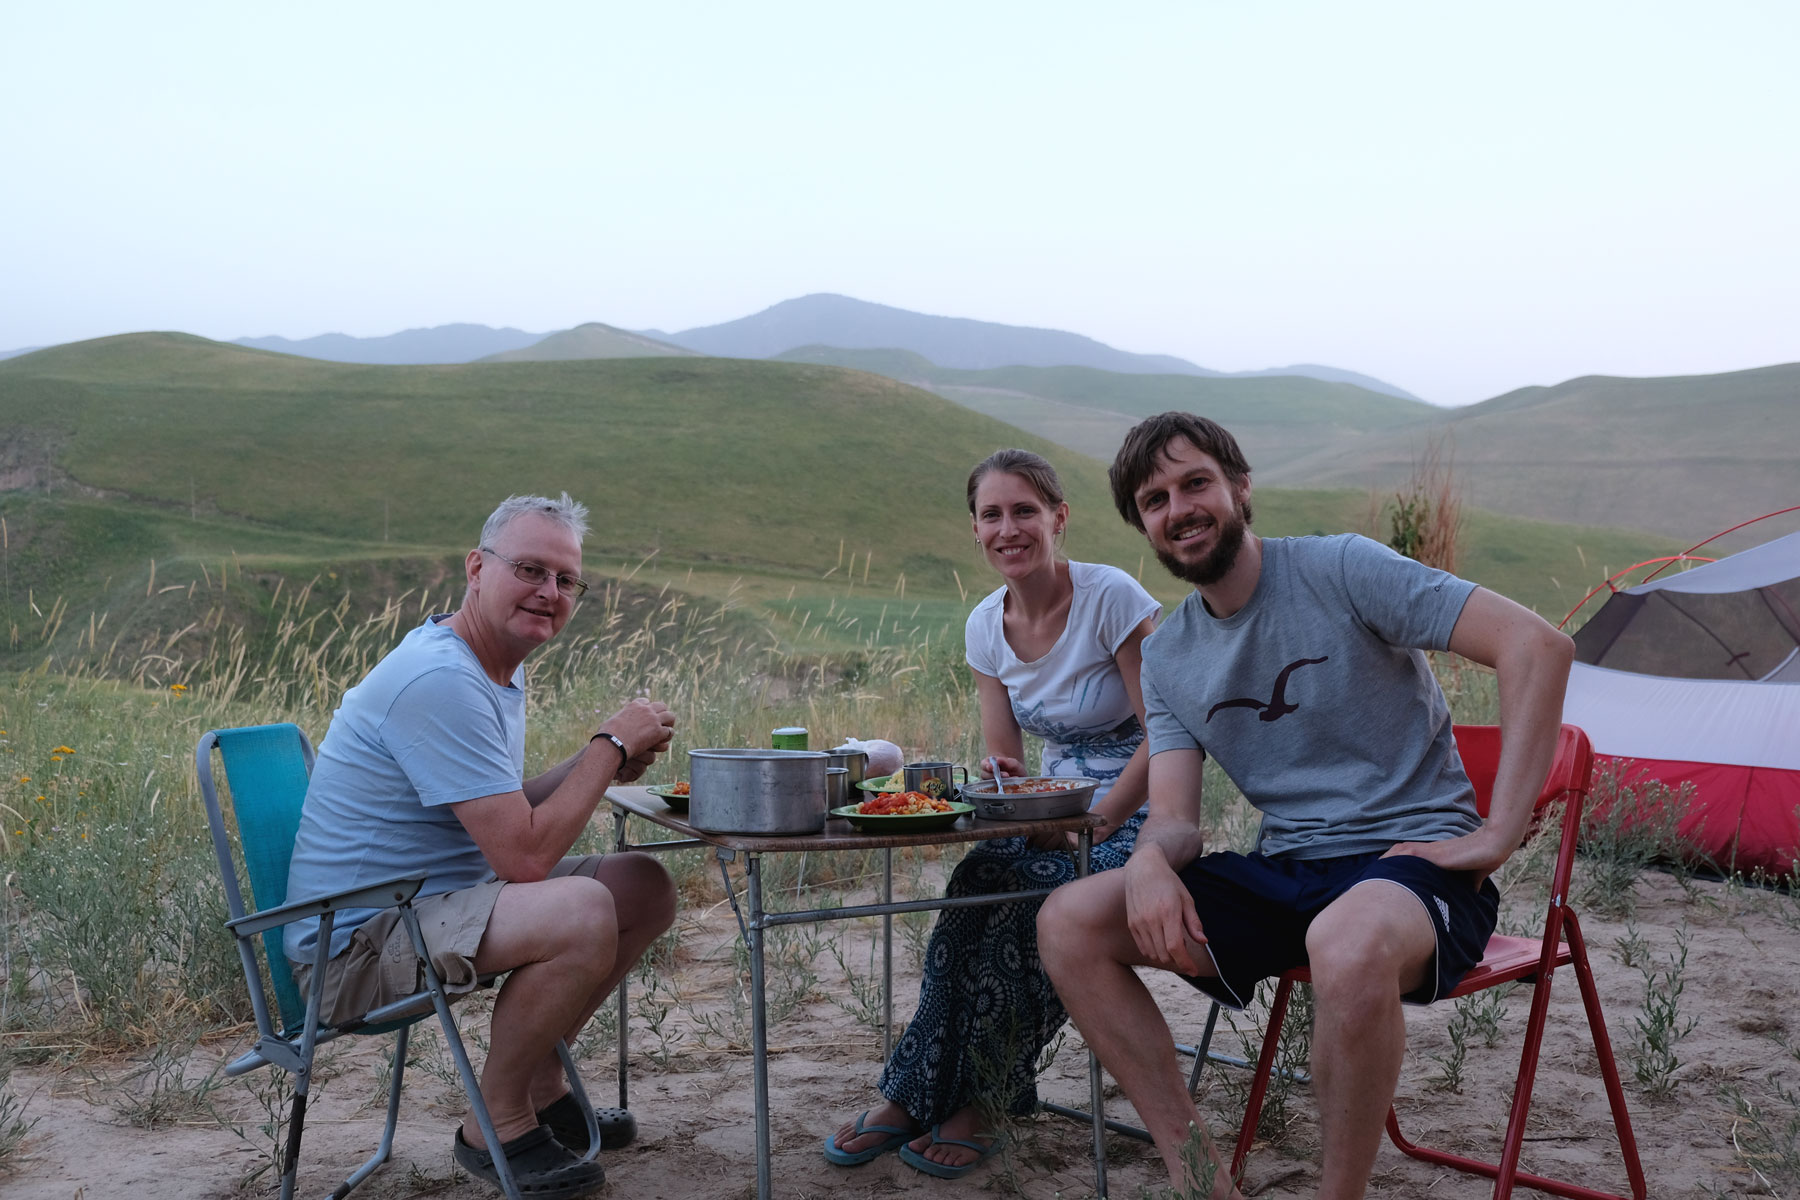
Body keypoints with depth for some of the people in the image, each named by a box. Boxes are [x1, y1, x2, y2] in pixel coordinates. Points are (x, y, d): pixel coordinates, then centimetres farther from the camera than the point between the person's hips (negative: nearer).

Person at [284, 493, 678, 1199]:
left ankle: (540, 1086, 21)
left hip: (434, 900, 10)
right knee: (582, 912, -32)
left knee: (646, 888, 8)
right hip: (356, 942, -10)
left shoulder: (501, 671, 10)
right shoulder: (440, 679, -24)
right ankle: (496, 1126, -7)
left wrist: (600, 762, 0)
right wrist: (611, 747, -15)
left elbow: (505, 817, 15)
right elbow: (524, 855, -26)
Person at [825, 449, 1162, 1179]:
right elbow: (1003, 761, 7)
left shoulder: (1113, 598, -15)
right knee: (978, 879, -26)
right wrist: (1004, 786, -17)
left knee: (1023, 893, -30)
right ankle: (911, 1097, -17)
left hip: (1137, 813, -4)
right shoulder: (986, 626, 3)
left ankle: (975, 1103, -13)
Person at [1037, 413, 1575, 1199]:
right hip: (1285, 872, 6)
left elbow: (1537, 646, -16)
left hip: (1412, 861, -6)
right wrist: (1150, 862, -22)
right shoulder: (1167, 658, 10)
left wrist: (1499, 834, -19)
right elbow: (1175, 817, 4)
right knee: (1068, 924, -11)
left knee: (1349, 945, -42)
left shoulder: (1341, 570, -9)